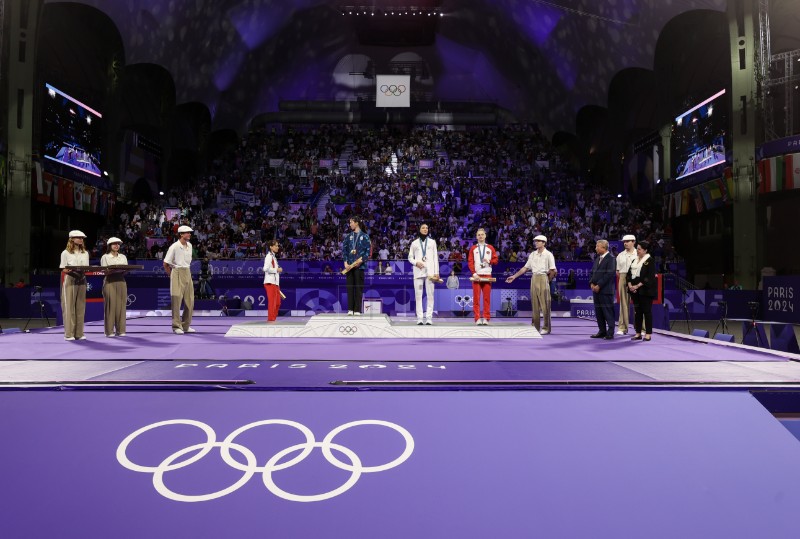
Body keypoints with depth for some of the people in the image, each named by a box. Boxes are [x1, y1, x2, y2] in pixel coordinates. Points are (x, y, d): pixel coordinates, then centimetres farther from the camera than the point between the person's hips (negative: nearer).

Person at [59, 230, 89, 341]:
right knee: (69, 306, -5)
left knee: (80, 307, 3)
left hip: (81, 280, 4)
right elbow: (63, 269, -3)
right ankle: (69, 334, -3)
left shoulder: (85, 253, 15)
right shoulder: (65, 253, 2)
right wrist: (71, 271, -22)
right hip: (69, 280, -4)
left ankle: (79, 333, 6)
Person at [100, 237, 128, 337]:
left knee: (121, 305, 0)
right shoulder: (105, 257, 6)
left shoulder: (123, 257, 18)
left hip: (121, 282, 4)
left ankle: (120, 330, 4)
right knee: (110, 305, -6)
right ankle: (109, 331, -2)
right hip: (109, 282, -4)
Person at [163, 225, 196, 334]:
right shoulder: (174, 247, -11)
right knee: (177, 301, -4)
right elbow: (165, 264, -6)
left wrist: (187, 271, 17)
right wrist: (172, 275, 0)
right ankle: (176, 327, 3)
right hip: (177, 273, -7)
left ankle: (186, 325, 18)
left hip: (187, 273, 7)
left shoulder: (189, 245, 9)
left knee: (190, 301, 7)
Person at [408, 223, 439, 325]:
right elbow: (410, 257, 14)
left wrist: (436, 272, 1)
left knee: (430, 294, -6)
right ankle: (419, 318, -3)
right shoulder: (414, 243, 13)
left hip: (430, 271, 0)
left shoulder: (432, 242, 14)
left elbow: (435, 257, 10)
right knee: (418, 294, -4)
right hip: (418, 271, 0)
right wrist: (416, 263, -7)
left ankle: (429, 317, -5)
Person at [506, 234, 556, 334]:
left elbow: (553, 270, -6)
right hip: (534, 279, 5)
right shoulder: (532, 255, 12)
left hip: (543, 278, -5)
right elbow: (525, 268, 14)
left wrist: (547, 281, -4)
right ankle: (535, 326, 13)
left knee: (544, 304, -4)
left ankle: (546, 327, 2)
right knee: (534, 304, 7)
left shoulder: (548, 254, -4)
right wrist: (514, 276, 10)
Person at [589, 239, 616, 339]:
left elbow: (610, 274, -17)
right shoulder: (597, 258, 16)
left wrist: (599, 285, -17)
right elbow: (593, 271, 18)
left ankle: (610, 333, 2)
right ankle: (602, 331, 19)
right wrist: (592, 283, 2)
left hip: (606, 290, -8)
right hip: (596, 289, 8)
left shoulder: (610, 258, -9)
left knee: (608, 311, -3)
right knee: (598, 311, 11)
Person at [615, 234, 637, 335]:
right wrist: (624, 278, 1)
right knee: (623, 303, 6)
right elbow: (617, 271, 15)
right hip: (623, 279, 4)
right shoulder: (620, 255, 13)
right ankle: (622, 328, 10)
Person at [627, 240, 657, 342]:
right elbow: (629, 273, 12)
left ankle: (648, 334, 4)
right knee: (637, 311, 8)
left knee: (647, 311, -2)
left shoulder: (650, 261, -6)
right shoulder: (634, 261, 15)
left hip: (645, 290, -6)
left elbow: (649, 277, -15)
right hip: (634, 290, 6)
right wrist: (630, 285, -5)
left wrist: (637, 286, -18)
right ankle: (638, 333, 14)